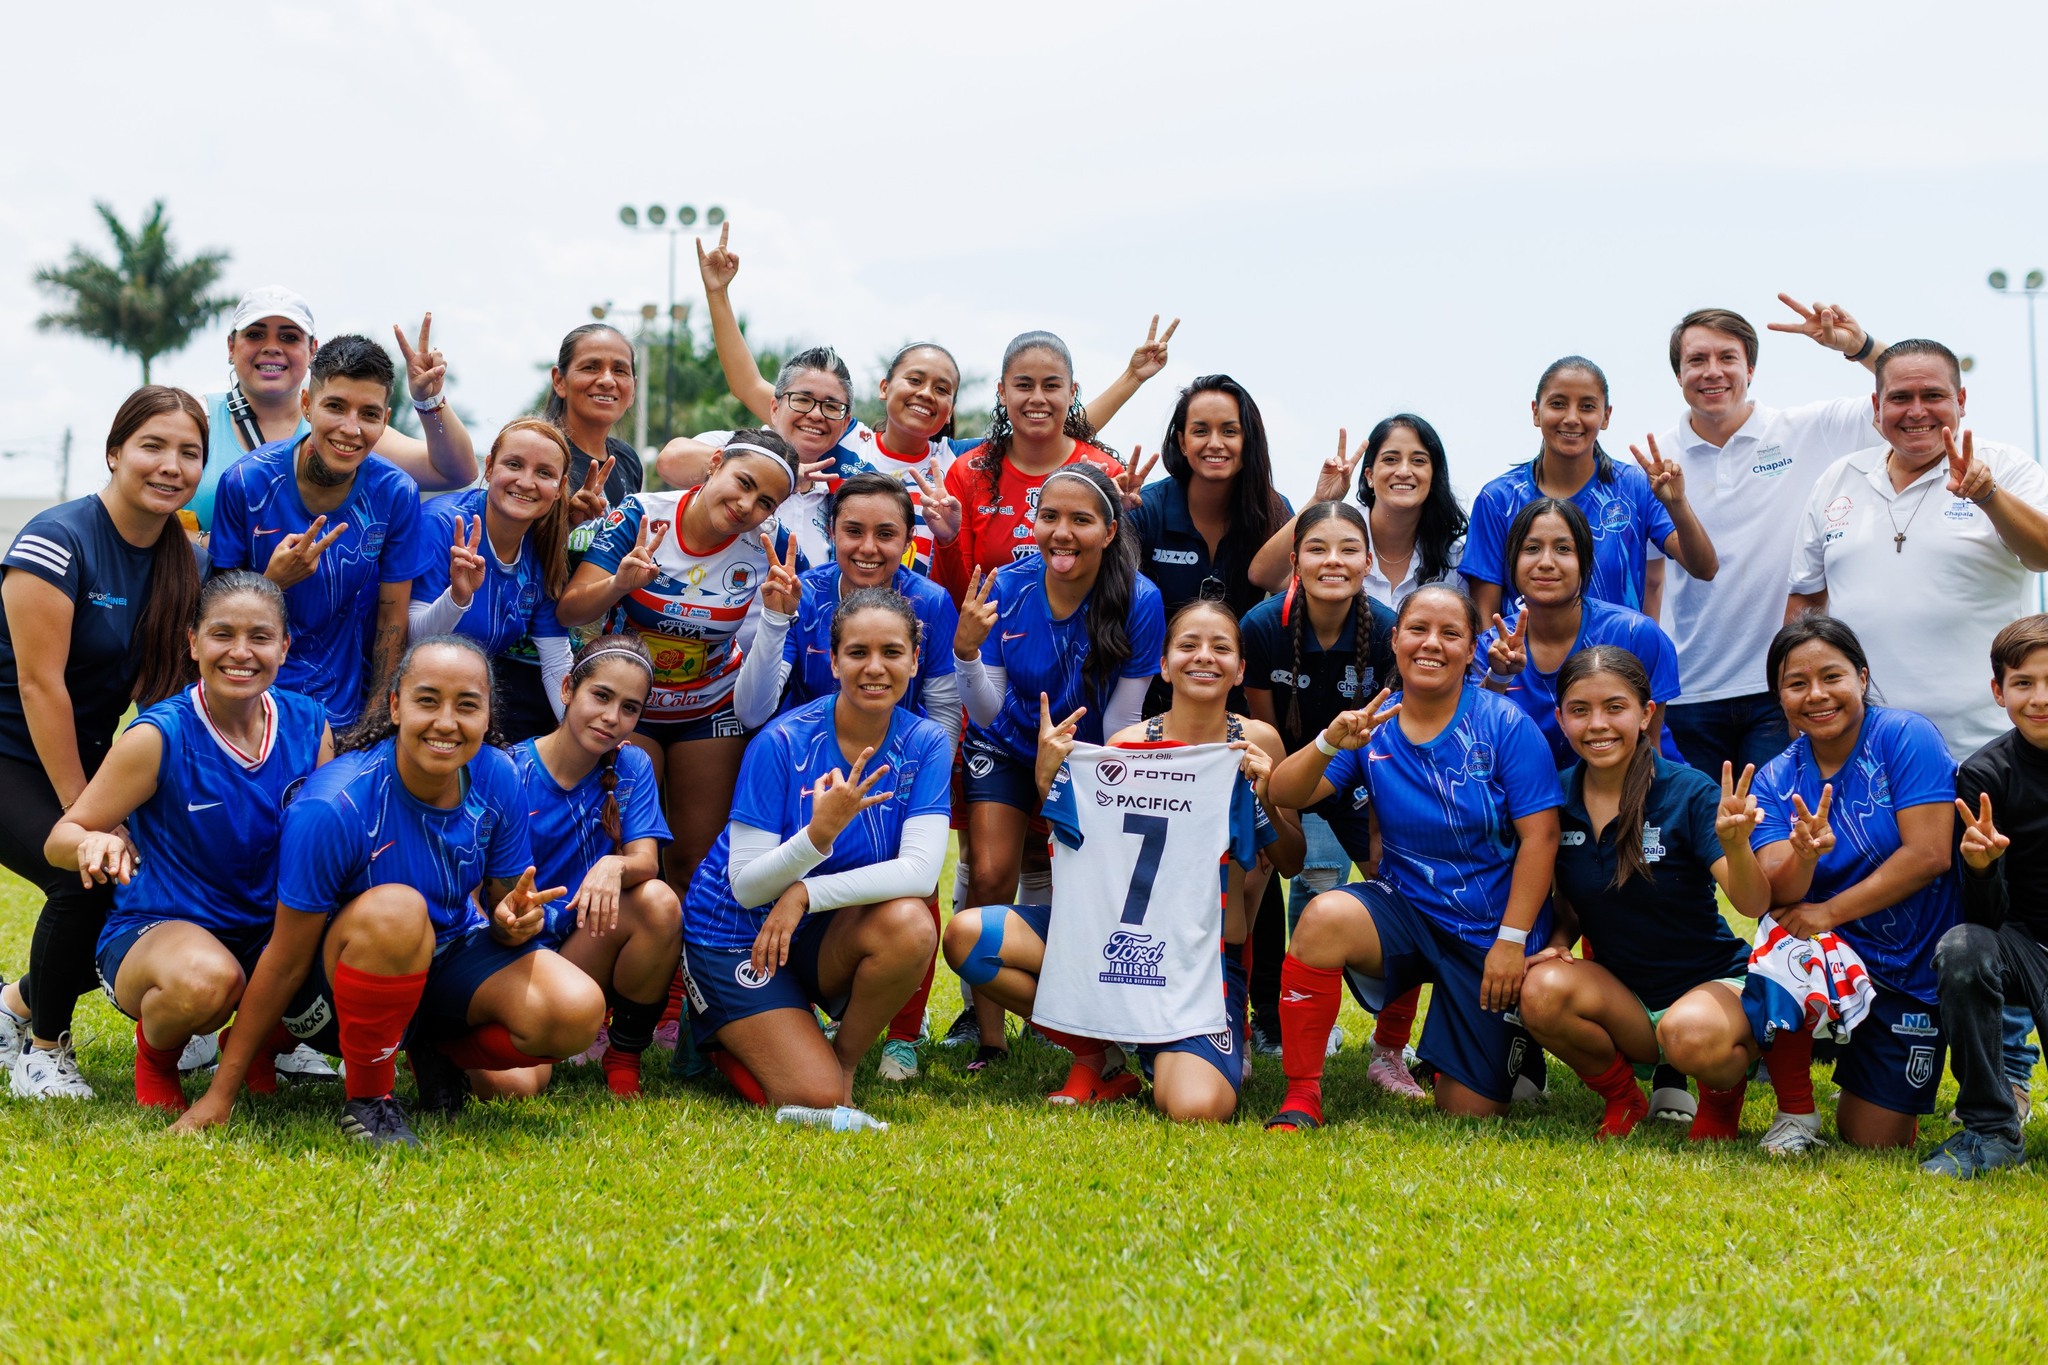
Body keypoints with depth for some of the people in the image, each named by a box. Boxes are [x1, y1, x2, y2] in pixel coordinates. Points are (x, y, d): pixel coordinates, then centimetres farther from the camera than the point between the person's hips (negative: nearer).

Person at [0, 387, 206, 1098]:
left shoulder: (184, 563, 2)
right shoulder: (58, 541, -19)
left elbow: (160, 684, 5)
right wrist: (84, 815, -21)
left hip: (87, 756, 7)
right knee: (88, 878, -27)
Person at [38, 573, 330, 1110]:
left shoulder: (309, 725, -3)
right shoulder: (160, 737, -14)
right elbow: (60, 839, -11)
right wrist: (93, 843, -35)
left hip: (270, 934, 5)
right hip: (154, 931, -4)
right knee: (207, 979, -40)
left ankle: (262, 1042, 10)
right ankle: (155, 1052, 1)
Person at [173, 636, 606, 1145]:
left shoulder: (497, 778, -11)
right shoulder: (331, 807, -26)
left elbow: (502, 906, 2)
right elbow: (285, 964, -20)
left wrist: (513, 919, -24)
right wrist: (221, 1094, -16)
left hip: (446, 961, 5)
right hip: (337, 986, -5)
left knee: (577, 1012, -23)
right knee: (396, 908, -40)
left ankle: (434, 1053, 9)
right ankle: (367, 1101, -17)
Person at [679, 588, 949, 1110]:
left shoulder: (925, 745, -9)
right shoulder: (782, 743, -19)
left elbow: (920, 870, -21)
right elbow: (746, 887, -19)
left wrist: (806, 895, -28)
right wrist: (819, 833, -37)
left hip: (827, 935, 3)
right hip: (736, 935, -3)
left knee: (910, 925, -31)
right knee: (816, 1098, -18)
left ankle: (843, 1059, -4)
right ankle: (728, 1041, 15)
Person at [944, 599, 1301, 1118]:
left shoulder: (1256, 741, 0)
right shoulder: (1129, 742, 0)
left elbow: (1291, 862, 5)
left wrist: (1264, 797, -14)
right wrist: (1048, 779, -12)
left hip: (1208, 952, -2)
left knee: (1198, 1110, -29)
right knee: (966, 934, -18)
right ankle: (1099, 1057, 1)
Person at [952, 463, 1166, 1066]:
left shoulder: (1138, 601, -24)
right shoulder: (1006, 588, -20)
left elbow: (1121, 723, -15)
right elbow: (988, 711, -17)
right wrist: (966, 651, -34)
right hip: (1007, 749, 1)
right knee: (991, 878, -12)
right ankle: (990, 1040, -1)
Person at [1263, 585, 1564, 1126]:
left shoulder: (1506, 725, -11)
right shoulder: (1373, 725, -3)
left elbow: (1539, 835, -13)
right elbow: (1284, 794, -12)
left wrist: (1512, 940, -17)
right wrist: (1330, 744, -31)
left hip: (1490, 933, -2)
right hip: (1406, 908, 2)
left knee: (1468, 1109, 0)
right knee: (1324, 917, -33)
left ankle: (1513, 1032, 36)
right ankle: (1300, 1099, -20)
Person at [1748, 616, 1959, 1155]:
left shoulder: (1906, 736, -12)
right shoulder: (1776, 781, -2)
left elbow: (1928, 855, -20)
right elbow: (1775, 894, -15)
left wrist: (1829, 912, -23)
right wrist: (1803, 854, -38)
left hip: (1915, 971, -2)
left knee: (1872, 1142, -2)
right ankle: (1796, 1111, -9)